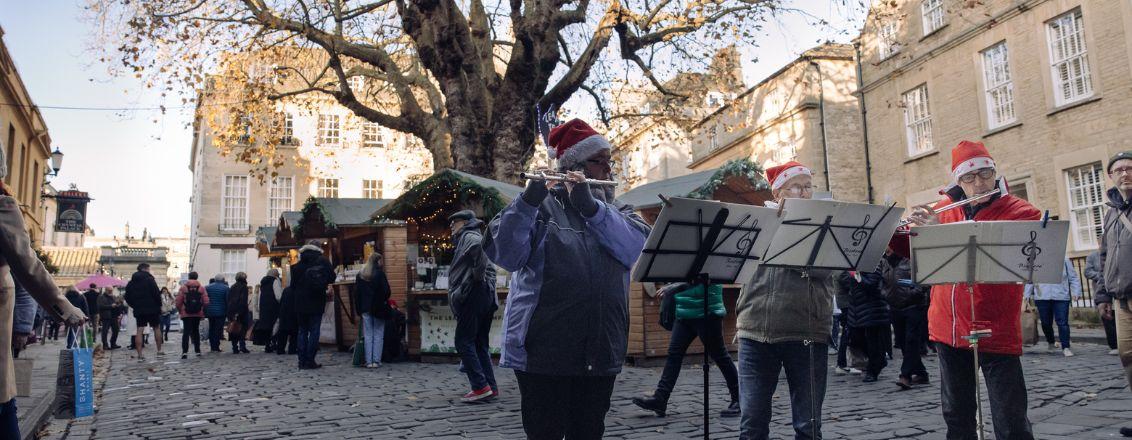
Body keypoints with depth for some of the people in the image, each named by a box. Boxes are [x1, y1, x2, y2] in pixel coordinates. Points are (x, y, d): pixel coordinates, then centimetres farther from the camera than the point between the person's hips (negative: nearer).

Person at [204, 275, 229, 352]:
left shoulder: (207, 287, 6)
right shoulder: (225, 288, -5)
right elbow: (228, 301, -7)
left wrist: (204, 312, 8)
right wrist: (228, 313, -1)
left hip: (210, 312, 4)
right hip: (221, 312, -4)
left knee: (211, 329, 14)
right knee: (218, 329, -1)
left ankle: (211, 346, 14)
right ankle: (216, 347, -3)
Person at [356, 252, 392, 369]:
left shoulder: (360, 275, 6)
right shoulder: (379, 273, -9)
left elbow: (356, 293, 7)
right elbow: (386, 291, -11)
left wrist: (358, 308, 12)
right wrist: (384, 300, 8)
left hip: (365, 308, 4)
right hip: (379, 308, -4)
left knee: (368, 335, 7)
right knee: (378, 335, 3)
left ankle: (368, 361, 5)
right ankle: (376, 361, 1)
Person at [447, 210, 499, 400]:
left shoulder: (468, 237, -3)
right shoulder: (467, 239, 26)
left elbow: (480, 243, -28)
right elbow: (489, 267, 23)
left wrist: (478, 274, -21)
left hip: (473, 295, -10)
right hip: (487, 296, 10)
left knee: (464, 341, -7)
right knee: (480, 343, 11)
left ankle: (480, 386, -11)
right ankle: (490, 386, 10)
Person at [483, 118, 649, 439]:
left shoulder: (617, 209, 14)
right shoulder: (541, 204, 1)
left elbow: (638, 247, -7)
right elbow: (504, 254, -14)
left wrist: (591, 206, -20)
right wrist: (528, 201, -29)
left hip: (600, 350, 4)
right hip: (545, 348, -4)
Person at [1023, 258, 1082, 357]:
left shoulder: (1065, 261, 8)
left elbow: (1073, 278, 11)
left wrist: (1076, 292, 1)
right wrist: (1027, 295, 11)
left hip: (1061, 298, -1)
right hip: (1042, 298, 1)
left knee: (1063, 323, -7)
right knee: (1046, 323, 9)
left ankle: (1065, 347, -3)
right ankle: (1050, 342, 33)